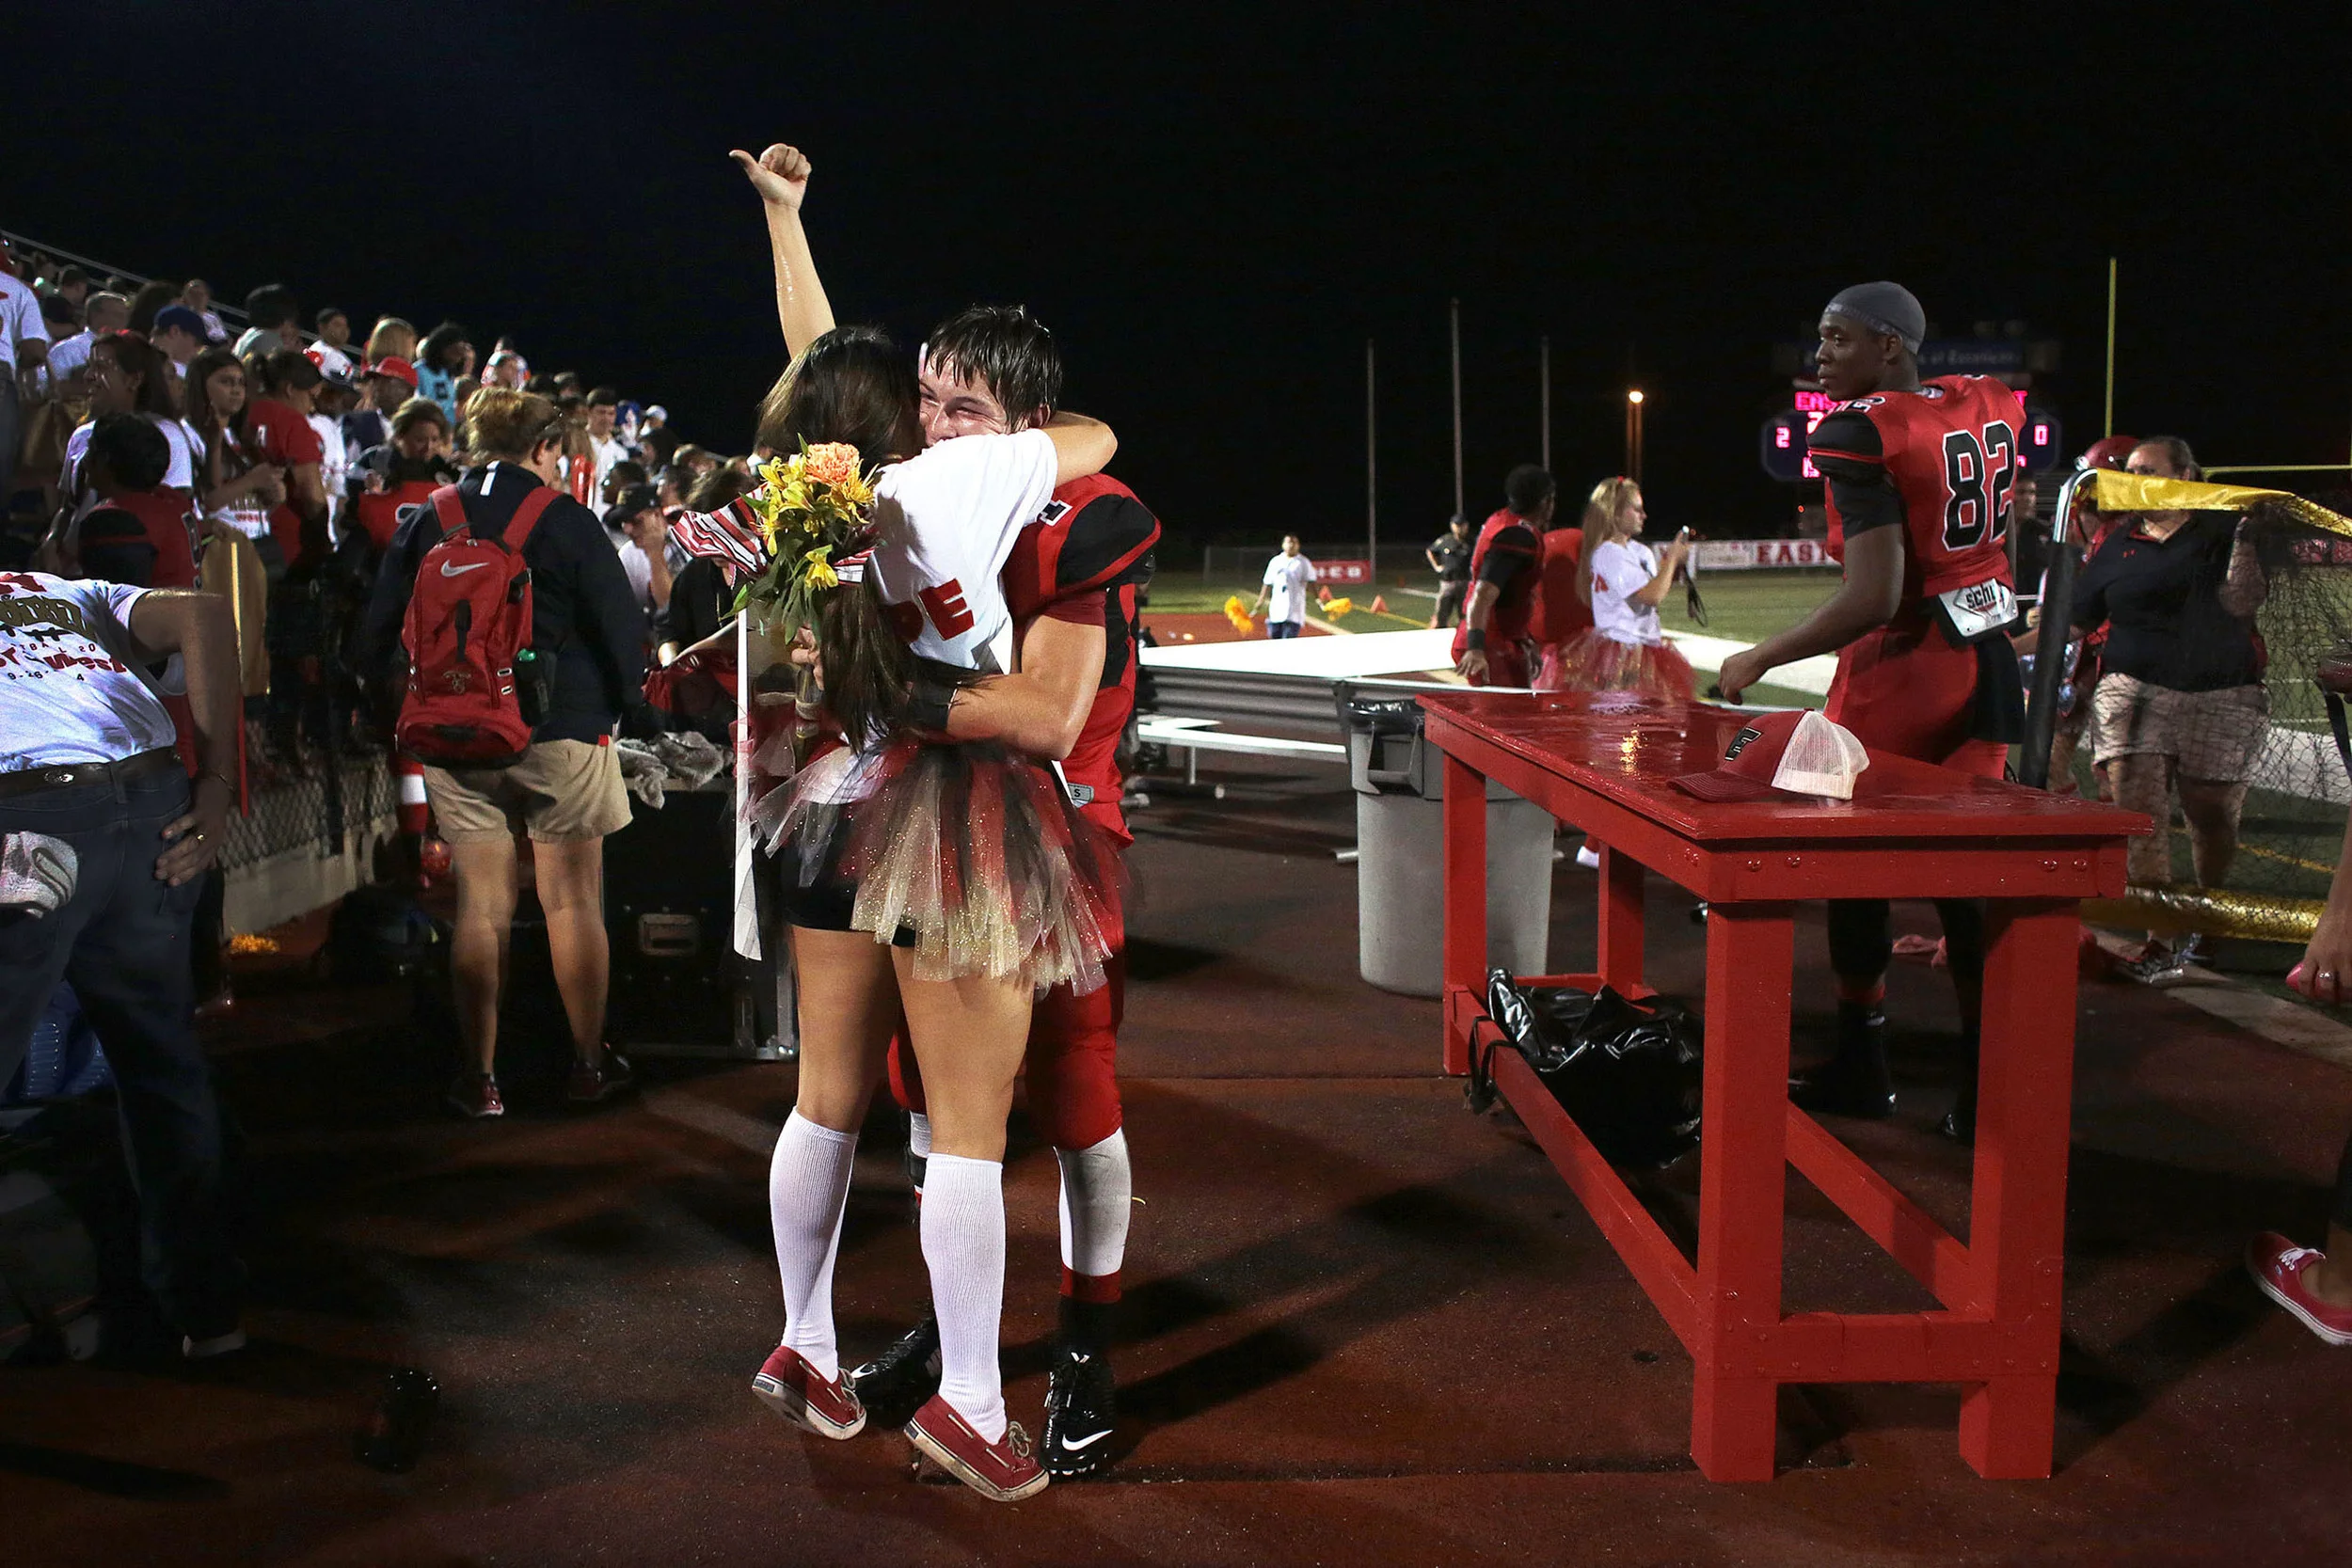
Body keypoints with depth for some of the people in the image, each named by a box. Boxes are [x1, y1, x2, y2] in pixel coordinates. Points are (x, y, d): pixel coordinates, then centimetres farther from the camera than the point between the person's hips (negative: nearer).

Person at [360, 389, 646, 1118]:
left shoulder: (426, 521, 6)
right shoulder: (564, 518, -6)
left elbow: (377, 635, 7)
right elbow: (621, 626, -8)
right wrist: (616, 707, 5)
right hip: (561, 731, -3)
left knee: (480, 905, 7)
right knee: (574, 902, 5)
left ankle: (479, 1076, 11)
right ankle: (589, 1065, 14)